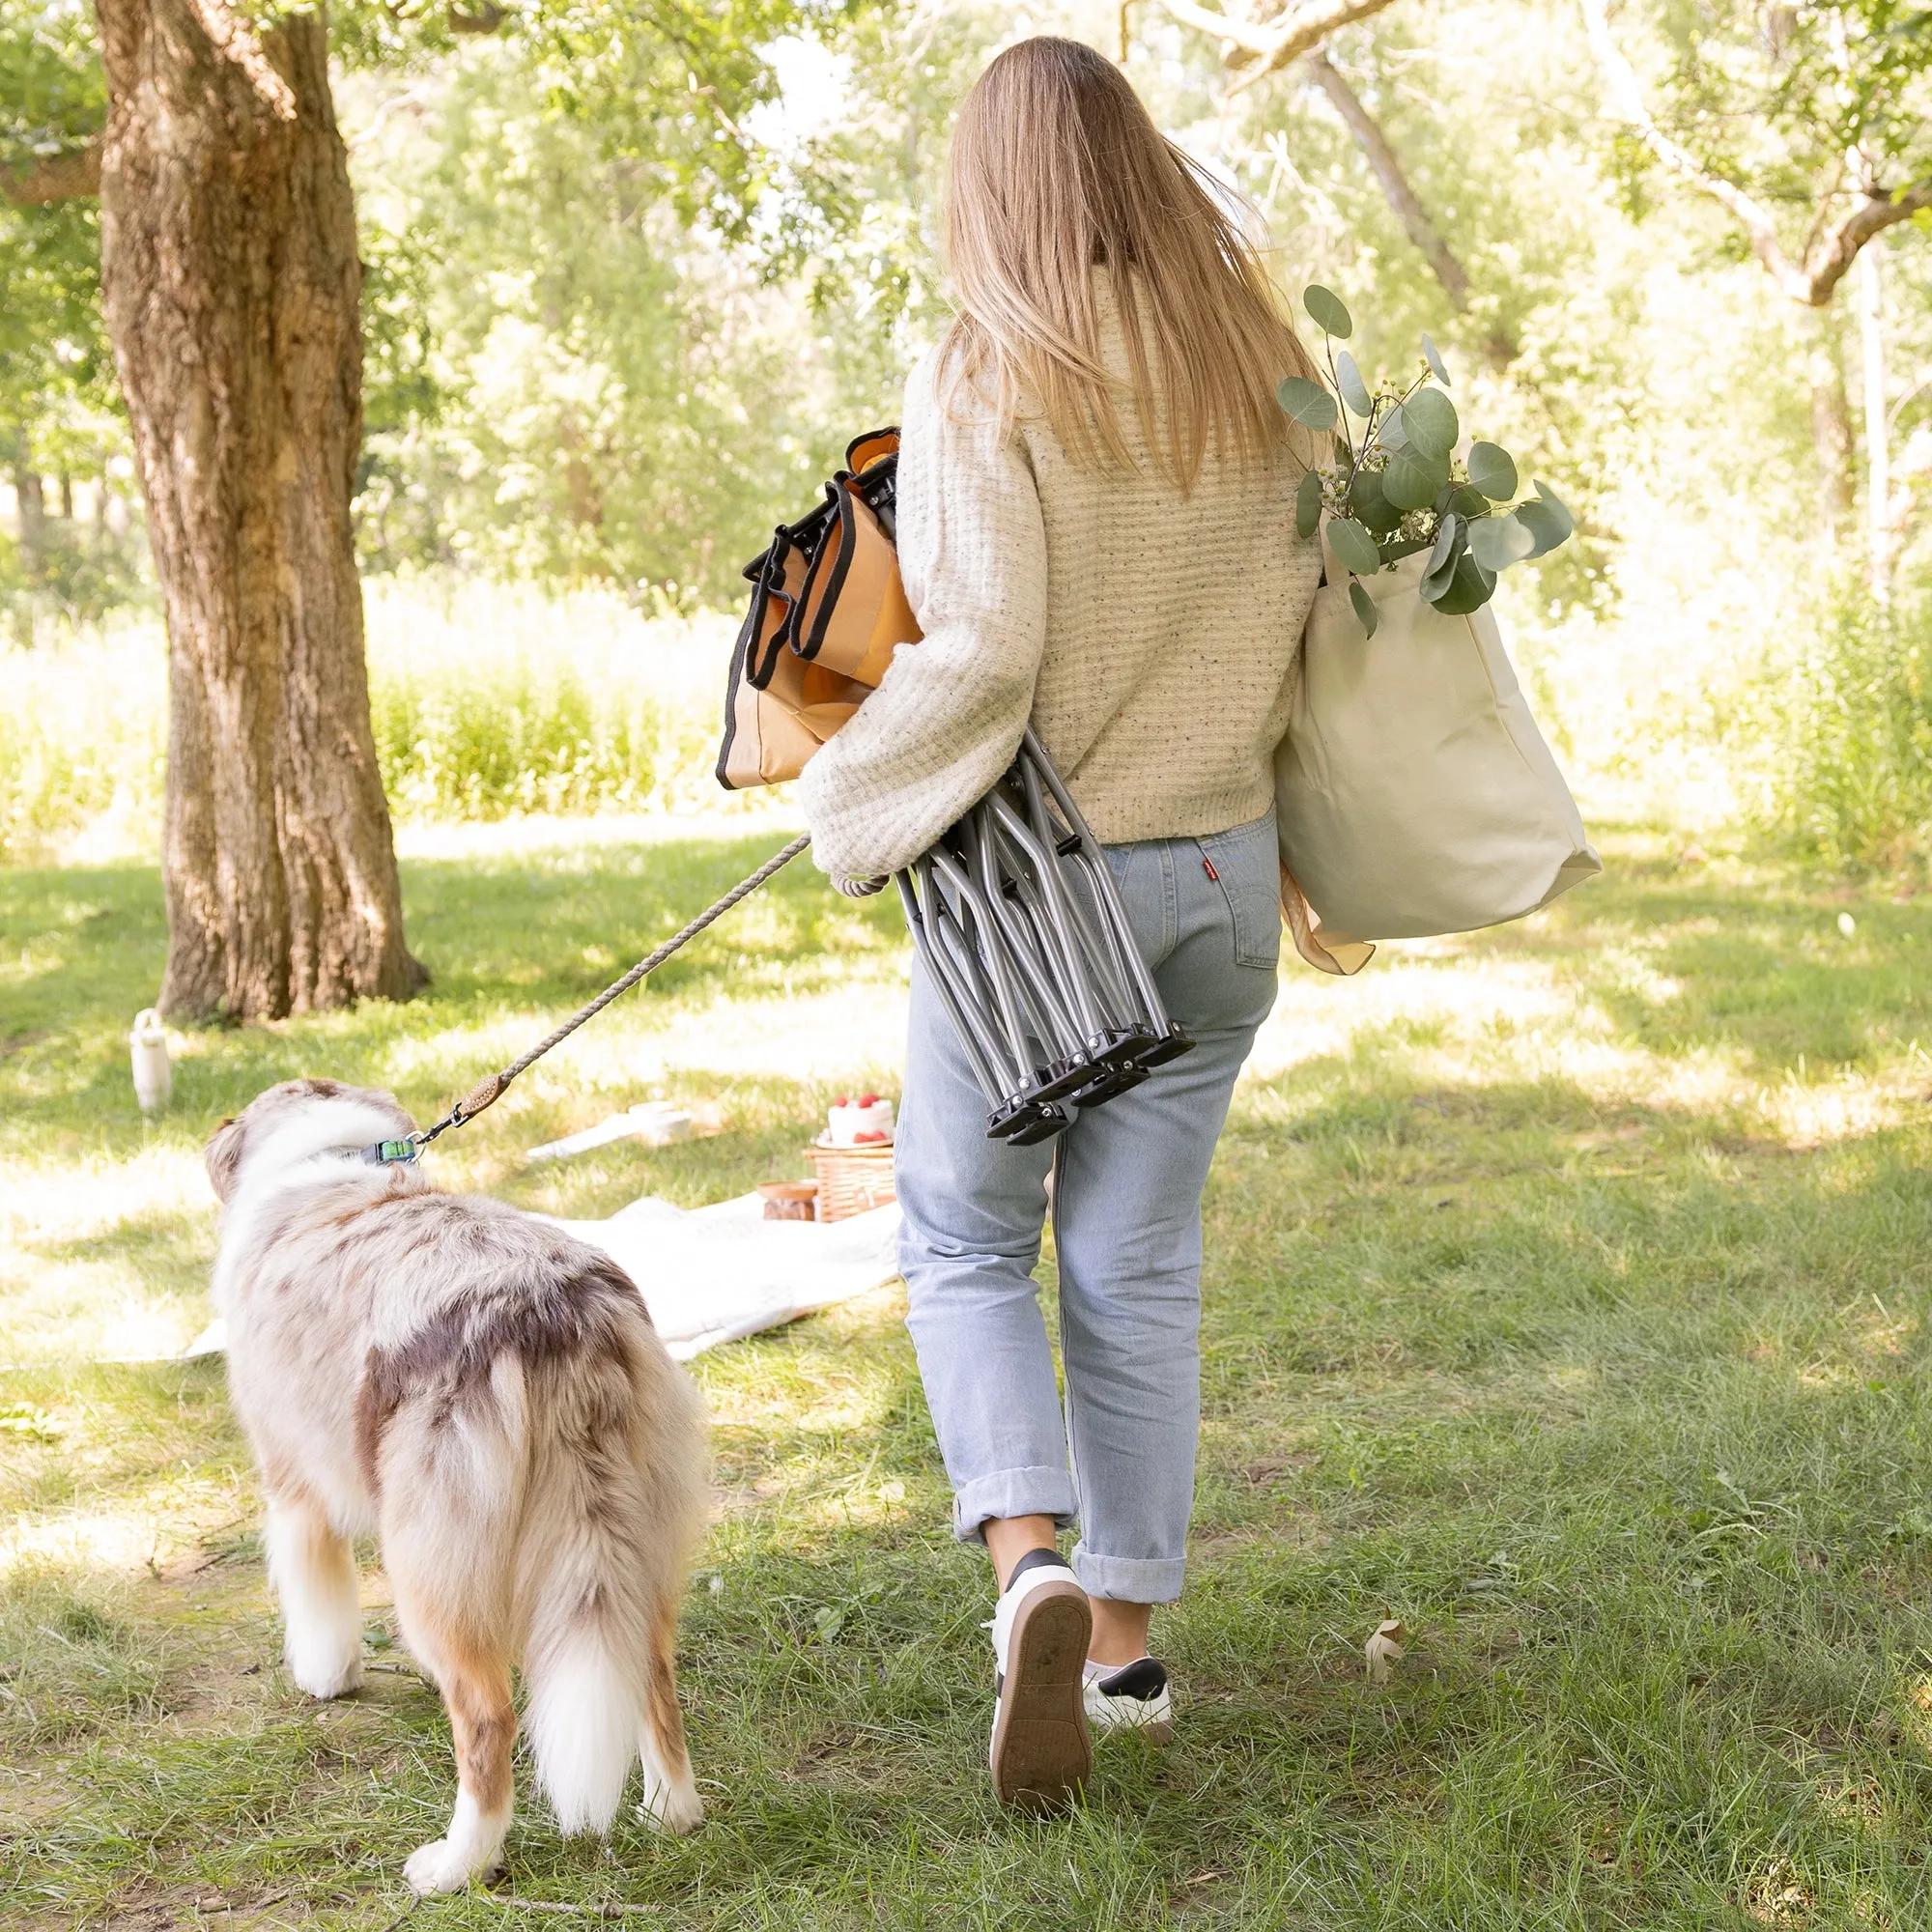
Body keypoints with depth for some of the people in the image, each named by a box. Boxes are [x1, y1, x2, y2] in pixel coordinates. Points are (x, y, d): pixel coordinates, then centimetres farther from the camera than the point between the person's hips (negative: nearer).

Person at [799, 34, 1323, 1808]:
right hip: (1224, 873, 5)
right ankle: (1127, 1632, 21)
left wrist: (854, 807, -8)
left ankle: (1033, 1562, -10)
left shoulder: (981, 389, -14)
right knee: (1141, 1265, 14)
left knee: (965, 1245, 11)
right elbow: (1317, 621, 5)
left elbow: (980, 651, -22)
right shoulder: (1261, 369, 2)